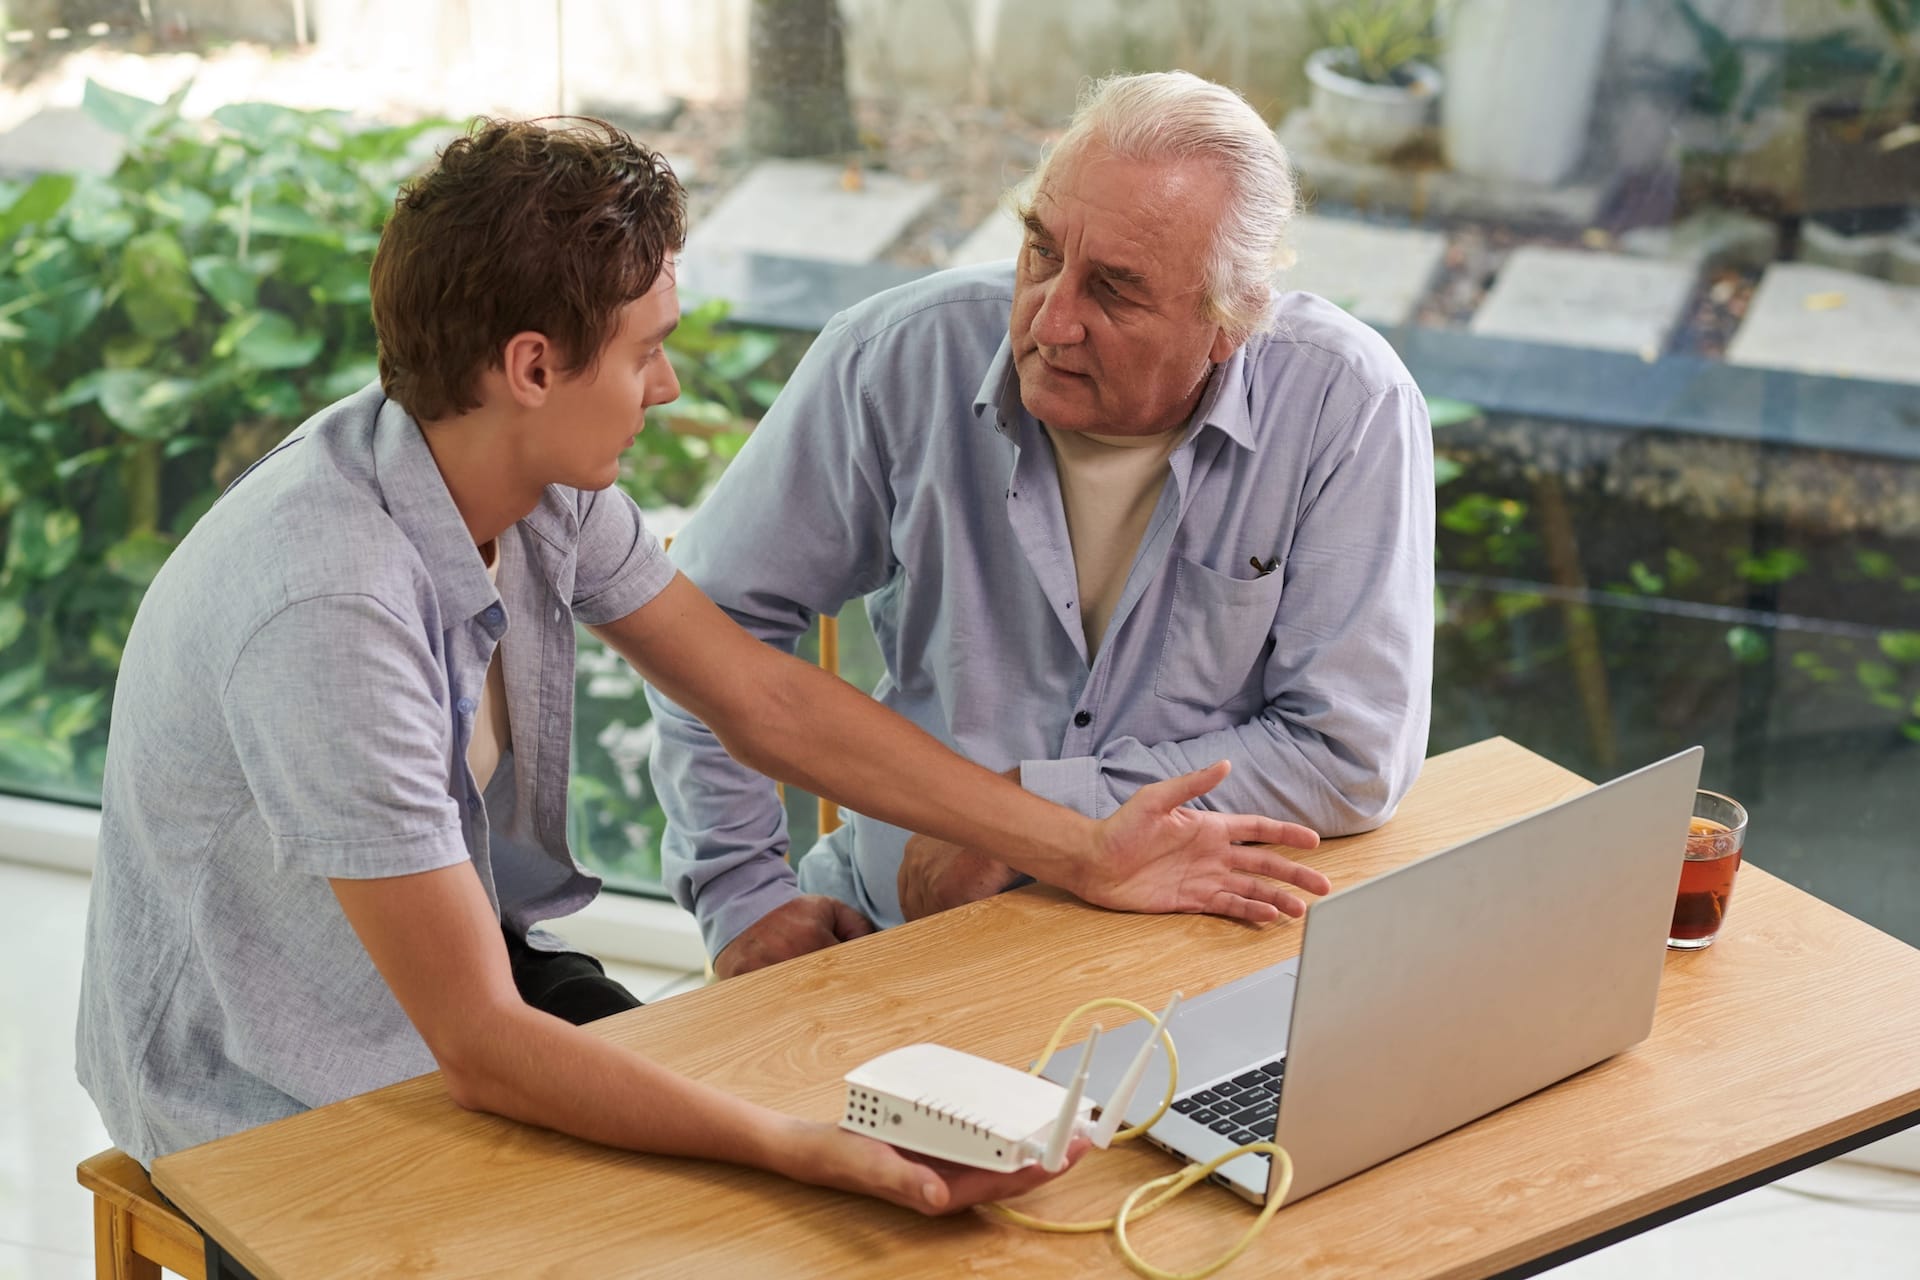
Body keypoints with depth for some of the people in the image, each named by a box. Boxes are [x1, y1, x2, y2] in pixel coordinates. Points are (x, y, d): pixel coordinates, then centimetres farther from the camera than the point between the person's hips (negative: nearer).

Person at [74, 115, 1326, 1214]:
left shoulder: (547, 483, -8)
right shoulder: (331, 610, -33)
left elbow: (769, 700, 2)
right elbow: (479, 1047, -32)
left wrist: (1086, 850, 1)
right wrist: (811, 1154, -39)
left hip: (479, 966, 7)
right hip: (287, 1117, -7)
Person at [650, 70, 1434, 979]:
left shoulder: (1349, 406, -13)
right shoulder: (901, 358, -8)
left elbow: (1352, 760, -14)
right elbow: (715, 615, 4)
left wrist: (1037, 807, -15)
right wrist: (742, 895, -2)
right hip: (900, 920, -2)